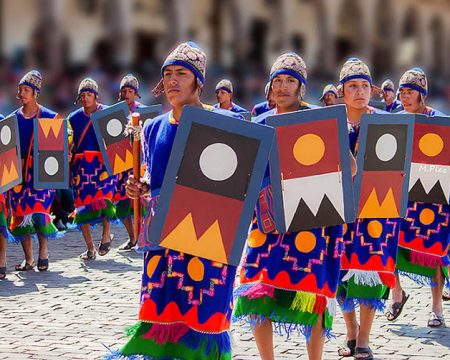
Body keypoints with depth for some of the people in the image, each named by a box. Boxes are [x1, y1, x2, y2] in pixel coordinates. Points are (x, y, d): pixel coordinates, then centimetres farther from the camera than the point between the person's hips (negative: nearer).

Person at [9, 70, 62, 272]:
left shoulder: (48, 117, 1)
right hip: (19, 171, 3)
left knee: (39, 209, -14)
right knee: (21, 212, 1)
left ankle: (43, 254, 1)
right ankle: (28, 260, 9)